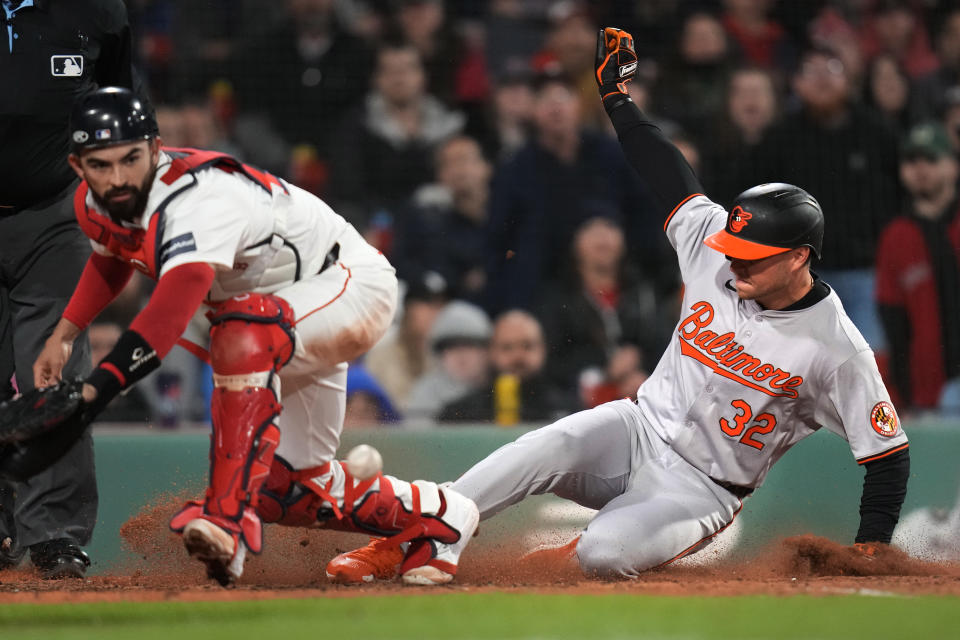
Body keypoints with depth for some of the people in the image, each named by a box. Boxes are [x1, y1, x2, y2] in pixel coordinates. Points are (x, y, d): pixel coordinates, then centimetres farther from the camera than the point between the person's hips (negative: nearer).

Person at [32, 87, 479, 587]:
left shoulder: (199, 201, -36)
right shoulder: (97, 203, -9)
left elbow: (170, 315, -53)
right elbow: (111, 255, 18)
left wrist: (92, 391, -63)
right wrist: (64, 334, 6)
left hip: (353, 284, -10)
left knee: (243, 331, -41)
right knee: (287, 487, 6)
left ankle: (229, 519, -41)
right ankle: (434, 516, 30)